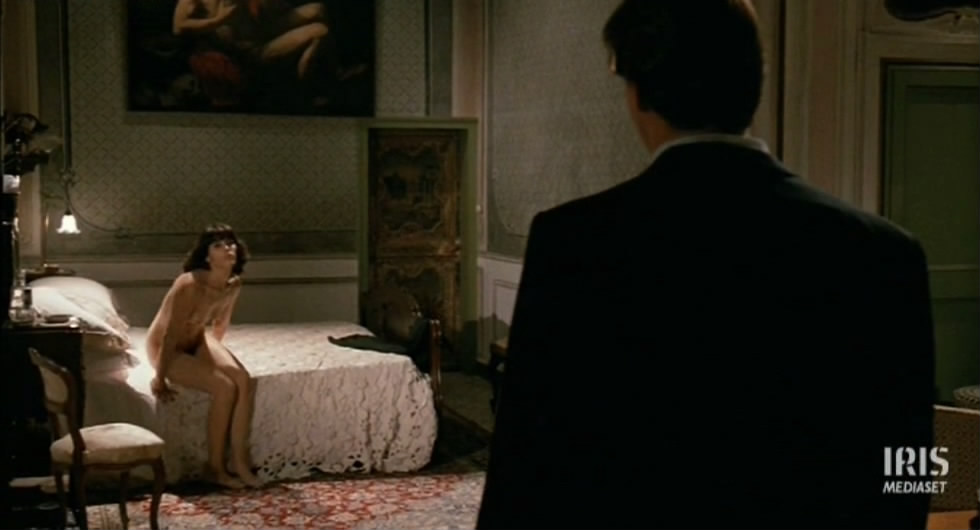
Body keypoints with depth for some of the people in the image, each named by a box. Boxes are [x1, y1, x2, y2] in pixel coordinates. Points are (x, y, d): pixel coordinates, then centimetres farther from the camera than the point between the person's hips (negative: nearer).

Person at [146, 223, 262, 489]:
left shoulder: (234, 284, -11)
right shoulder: (190, 285, -33)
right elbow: (170, 336, -28)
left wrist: (216, 354, 19)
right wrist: (160, 381, -22)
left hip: (197, 341, 7)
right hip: (165, 347, -7)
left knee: (244, 380, -18)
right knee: (224, 387, -24)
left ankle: (239, 461, -11)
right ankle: (215, 467, -9)